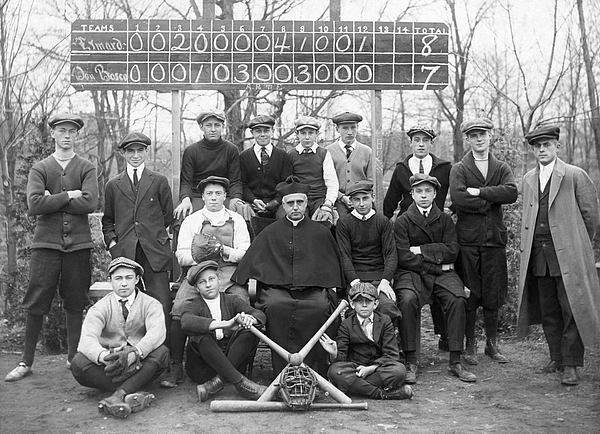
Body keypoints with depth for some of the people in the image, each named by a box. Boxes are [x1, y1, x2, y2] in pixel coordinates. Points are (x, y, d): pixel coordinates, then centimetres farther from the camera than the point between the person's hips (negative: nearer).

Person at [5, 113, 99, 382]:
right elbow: (34, 204, -8)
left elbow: (90, 203, -9)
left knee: (76, 303, 6)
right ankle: (26, 362, 11)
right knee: (36, 304, 1)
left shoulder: (86, 168, 8)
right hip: (46, 242, 0)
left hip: (78, 243, 0)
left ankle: (74, 358, 17)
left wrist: (52, 199, -7)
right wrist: (70, 195, -8)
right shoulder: (39, 168, 8)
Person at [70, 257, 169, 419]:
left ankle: (119, 394, -37)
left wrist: (136, 352, -39)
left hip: (141, 365, -1)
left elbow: (157, 331, -18)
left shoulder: (150, 304, 3)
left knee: (161, 351, -29)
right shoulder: (100, 307, 4)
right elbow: (87, 339, -14)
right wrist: (103, 355, -38)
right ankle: (134, 394, -34)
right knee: (79, 362, -27)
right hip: (108, 365, 1)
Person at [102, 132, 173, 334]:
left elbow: (168, 215, 13)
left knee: (161, 305, -6)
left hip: (154, 251, -1)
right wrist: (111, 240, 6)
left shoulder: (159, 181, 11)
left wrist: (153, 232, 6)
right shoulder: (113, 185, 16)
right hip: (124, 251, 2)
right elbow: (107, 219, 20)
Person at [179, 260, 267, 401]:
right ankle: (240, 382, -33)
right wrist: (226, 324, -36)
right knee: (200, 336, -29)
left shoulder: (231, 301, 11)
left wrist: (250, 319, -32)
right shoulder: (192, 306, 2)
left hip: (232, 362, 2)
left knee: (249, 332, -19)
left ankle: (219, 381, -28)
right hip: (201, 368, -2)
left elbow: (260, 315, -6)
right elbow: (187, 323, -25)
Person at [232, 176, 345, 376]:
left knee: (321, 307, -33)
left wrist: (333, 292, 11)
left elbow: (333, 267, 22)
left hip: (313, 289, 0)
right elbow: (250, 264, 16)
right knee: (274, 306, -34)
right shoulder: (270, 233, 17)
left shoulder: (321, 232, 18)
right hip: (277, 288, 0)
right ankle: (284, 370, -27)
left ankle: (316, 372, -22)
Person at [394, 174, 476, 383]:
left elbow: (452, 252, 0)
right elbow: (404, 258, -6)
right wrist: (437, 265, -7)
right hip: (411, 274, -2)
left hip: (442, 273, 2)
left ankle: (455, 362, -17)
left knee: (457, 299, -26)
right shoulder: (402, 222, 4)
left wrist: (421, 250, -7)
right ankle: (410, 363, -22)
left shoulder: (445, 220, 12)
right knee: (407, 300, -32)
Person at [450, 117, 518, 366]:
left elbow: (512, 193, -8)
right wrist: (491, 202, -7)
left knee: (493, 296, 7)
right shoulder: (459, 169, 4)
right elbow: (458, 198, -14)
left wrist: (479, 192, -12)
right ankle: (470, 345, 14)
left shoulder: (502, 168, 13)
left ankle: (492, 345, 20)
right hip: (468, 239, -2)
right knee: (469, 295, 1)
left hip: (495, 238, 3)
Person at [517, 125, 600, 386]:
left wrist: (578, 244, 7)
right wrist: (527, 247, 13)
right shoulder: (528, 179, 15)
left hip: (567, 255, -5)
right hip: (538, 256, 5)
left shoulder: (575, 175, -2)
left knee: (572, 310, -4)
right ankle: (556, 359, 20)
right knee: (548, 312, 9)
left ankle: (571, 366, 2)